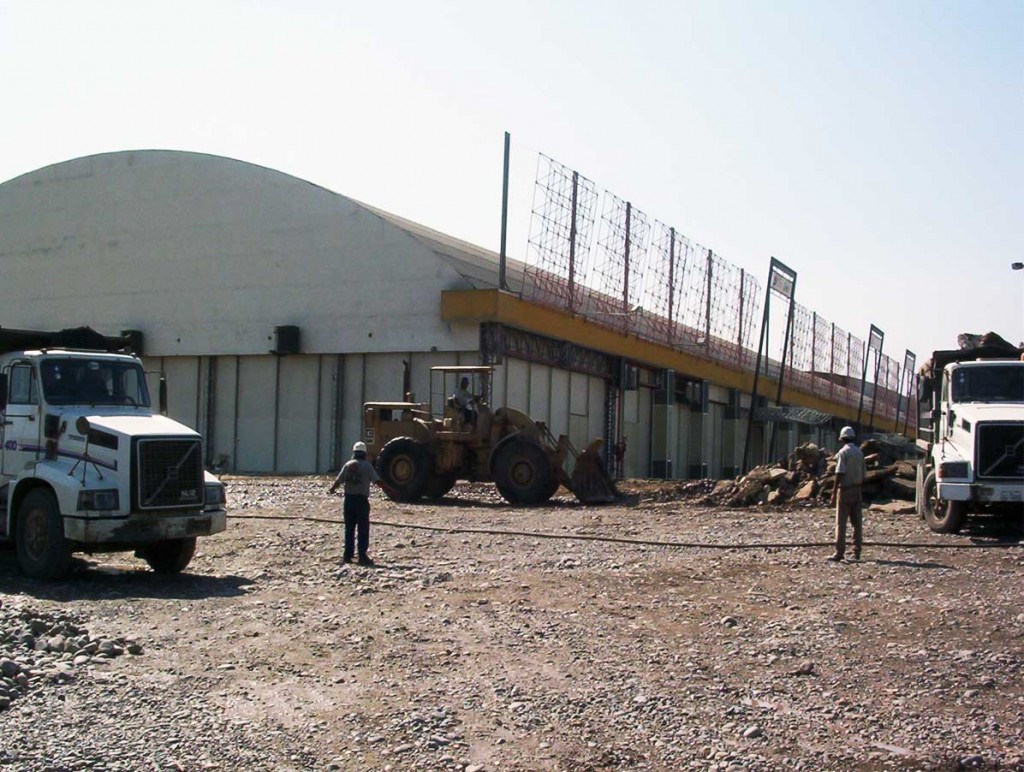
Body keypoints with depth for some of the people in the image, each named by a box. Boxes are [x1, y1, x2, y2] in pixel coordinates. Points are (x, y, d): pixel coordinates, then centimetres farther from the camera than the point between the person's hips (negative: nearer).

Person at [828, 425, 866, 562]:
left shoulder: (843, 452, -11)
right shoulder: (859, 452, 8)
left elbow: (839, 473, -17)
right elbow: (863, 473, 11)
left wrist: (834, 492, -15)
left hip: (845, 489, -6)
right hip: (857, 490, 6)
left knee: (841, 522, -4)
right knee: (857, 522, 9)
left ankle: (839, 552, -7)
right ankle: (857, 552, 11)